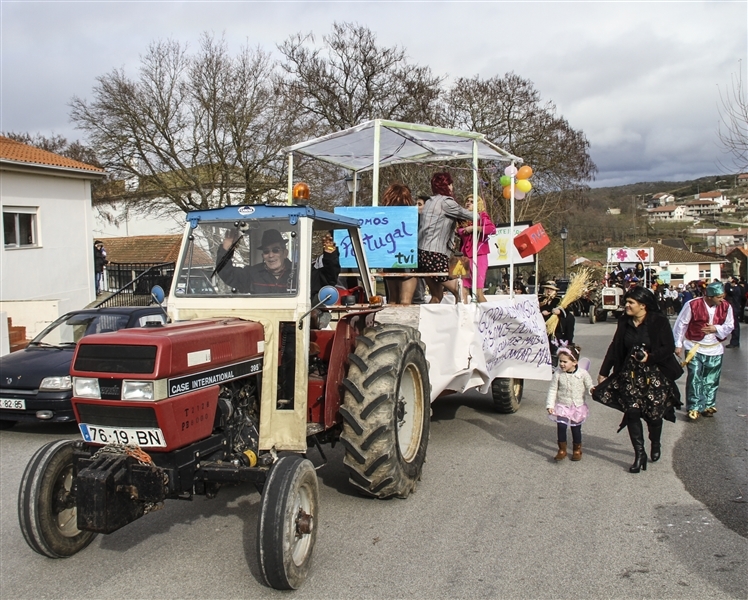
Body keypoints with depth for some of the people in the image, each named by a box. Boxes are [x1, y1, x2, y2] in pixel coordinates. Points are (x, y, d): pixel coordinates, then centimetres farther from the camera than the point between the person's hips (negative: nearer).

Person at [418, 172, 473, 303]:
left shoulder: (430, 201, 20)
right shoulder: (445, 201, -5)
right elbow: (469, 216, 1)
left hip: (423, 253, 9)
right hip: (435, 254, -9)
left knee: (437, 296, 13)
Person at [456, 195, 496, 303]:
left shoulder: (482, 215, 2)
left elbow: (492, 228, -16)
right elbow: (459, 233, 31)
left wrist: (473, 228, -14)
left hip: (478, 256, -6)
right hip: (465, 257, 6)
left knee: (478, 291, -9)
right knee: (463, 291, 0)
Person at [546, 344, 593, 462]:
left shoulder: (582, 373, -12)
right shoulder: (557, 374, -11)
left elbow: (589, 386, 0)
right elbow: (552, 390, -6)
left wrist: (591, 390, -23)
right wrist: (550, 405, -11)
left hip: (578, 407, 0)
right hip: (562, 406, 0)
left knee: (576, 429, 10)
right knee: (561, 426, -12)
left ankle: (577, 450, 32)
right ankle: (562, 450, 6)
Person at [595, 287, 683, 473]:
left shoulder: (659, 321, -10)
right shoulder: (624, 322, 3)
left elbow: (669, 347, -10)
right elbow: (614, 347, 7)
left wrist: (650, 357, -26)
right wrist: (604, 372, 7)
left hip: (655, 375, -3)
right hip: (630, 374, 3)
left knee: (654, 413, 6)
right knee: (632, 412, -5)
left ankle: (655, 444, 35)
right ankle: (639, 453, 4)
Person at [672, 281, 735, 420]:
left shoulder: (726, 307, -5)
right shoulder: (693, 305, -16)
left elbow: (729, 327, 4)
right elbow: (680, 324, -8)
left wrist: (716, 328, -16)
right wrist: (678, 345, -5)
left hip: (714, 350, 4)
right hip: (695, 348, -4)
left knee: (711, 380, 11)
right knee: (694, 379, -6)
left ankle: (708, 406, 26)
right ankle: (694, 408, 2)